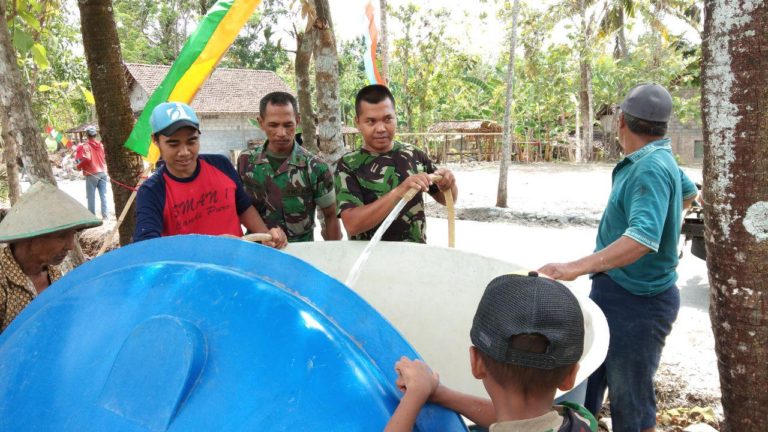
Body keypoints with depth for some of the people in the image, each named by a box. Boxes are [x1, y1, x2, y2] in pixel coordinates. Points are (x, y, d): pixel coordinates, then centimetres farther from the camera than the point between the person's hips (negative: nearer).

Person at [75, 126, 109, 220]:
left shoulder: (86, 146, -10)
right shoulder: (101, 145, 6)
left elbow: (87, 159, -21)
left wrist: (79, 166, -8)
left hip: (91, 174, -4)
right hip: (102, 172, 5)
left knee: (91, 196, 4)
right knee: (103, 195, 8)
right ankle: (105, 215, 8)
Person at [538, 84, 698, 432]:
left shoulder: (651, 168, -22)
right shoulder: (658, 159, 8)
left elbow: (642, 239, -36)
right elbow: (688, 192, 28)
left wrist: (575, 268, -44)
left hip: (637, 302, -9)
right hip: (612, 292, 10)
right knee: (582, 387, 18)